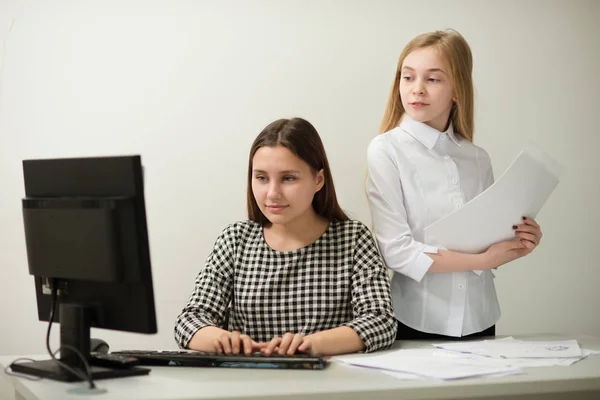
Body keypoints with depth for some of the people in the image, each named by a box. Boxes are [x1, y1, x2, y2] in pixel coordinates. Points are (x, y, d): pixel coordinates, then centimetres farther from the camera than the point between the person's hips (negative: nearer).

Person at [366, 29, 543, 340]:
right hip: (417, 323, -4)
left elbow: (490, 243, 11)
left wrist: (517, 247, -10)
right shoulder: (386, 150, -9)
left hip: (479, 321, 4)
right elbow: (396, 252, -15)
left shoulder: (478, 160, 3)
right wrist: (482, 260, -16)